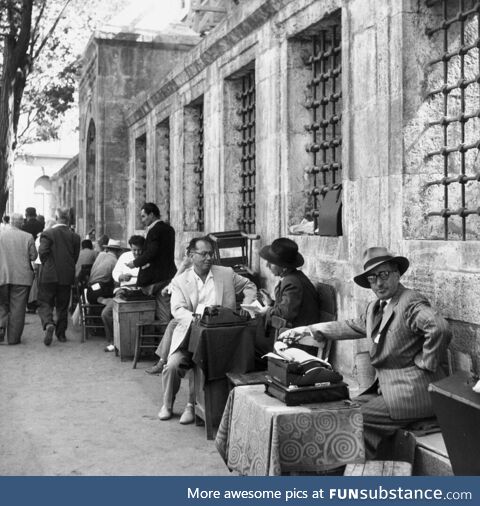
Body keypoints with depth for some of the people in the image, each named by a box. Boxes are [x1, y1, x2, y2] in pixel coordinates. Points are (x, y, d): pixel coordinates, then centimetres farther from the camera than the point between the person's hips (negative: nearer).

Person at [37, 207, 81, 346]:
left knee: (45, 303, 5)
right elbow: (75, 257, 4)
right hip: (66, 276, 3)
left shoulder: (48, 233, -9)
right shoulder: (75, 237, 1)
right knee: (62, 306, 13)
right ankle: (61, 333, 18)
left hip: (49, 275, -3)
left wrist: (46, 265, 3)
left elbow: (42, 252, -15)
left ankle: (48, 324, -21)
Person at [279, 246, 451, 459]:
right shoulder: (376, 308, 14)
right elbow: (350, 326, 24)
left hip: (410, 393, -9)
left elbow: (440, 328, -29)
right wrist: (308, 330, 18)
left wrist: (425, 362, -19)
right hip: (386, 387, 9)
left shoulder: (411, 302, -14)